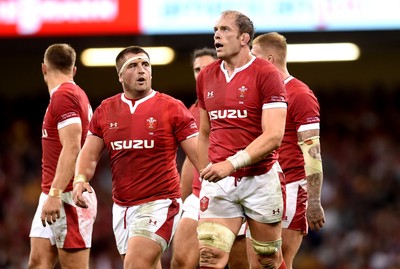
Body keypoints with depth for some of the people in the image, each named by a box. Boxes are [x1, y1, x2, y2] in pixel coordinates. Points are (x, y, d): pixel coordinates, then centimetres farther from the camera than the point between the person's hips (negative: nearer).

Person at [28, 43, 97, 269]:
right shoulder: (76, 94, 17)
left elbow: (72, 149, -22)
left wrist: (55, 194, -26)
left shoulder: (63, 96, -12)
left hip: (68, 197, -9)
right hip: (52, 196, 9)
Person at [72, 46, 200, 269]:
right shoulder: (105, 111, 9)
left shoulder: (172, 108, -4)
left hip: (159, 204, -5)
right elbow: (89, 154, 10)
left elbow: (200, 156, -5)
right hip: (122, 207, 5)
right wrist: (80, 179, -11)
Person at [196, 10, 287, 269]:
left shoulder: (266, 74, -8)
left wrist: (231, 164, -24)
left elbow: (274, 136, -16)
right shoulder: (206, 77, 10)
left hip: (260, 178, -4)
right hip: (219, 182, 4)